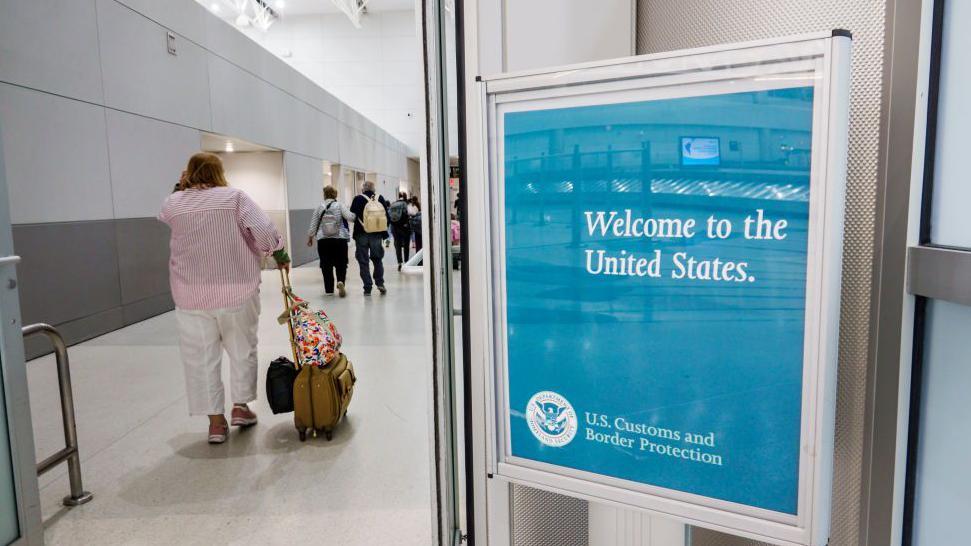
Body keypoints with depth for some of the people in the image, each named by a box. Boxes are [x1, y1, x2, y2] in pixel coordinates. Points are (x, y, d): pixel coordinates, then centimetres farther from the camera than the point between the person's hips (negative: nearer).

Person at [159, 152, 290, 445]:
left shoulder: (171, 204, 2)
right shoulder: (234, 197, -5)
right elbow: (264, 230, -14)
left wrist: (180, 188, 18)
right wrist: (280, 256, -1)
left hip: (191, 296, 1)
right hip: (236, 290, -1)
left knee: (201, 357, 7)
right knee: (242, 348, 16)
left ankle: (216, 421, 10)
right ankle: (240, 407, 20)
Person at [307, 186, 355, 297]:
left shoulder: (320, 207, 3)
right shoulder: (340, 206, -2)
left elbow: (313, 224, 7)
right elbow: (350, 217, -16)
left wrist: (310, 237, 18)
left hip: (323, 240, 1)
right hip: (340, 239, -1)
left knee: (326, 265, 8)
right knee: (341, 263, 8)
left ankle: (329, 290, 10)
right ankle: (340, 281, -17)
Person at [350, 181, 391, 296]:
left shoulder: (358, 199, -5)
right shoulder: (380, 199, 3)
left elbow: (351, 216, -4)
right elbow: (386, 216, 6)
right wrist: (384, 232, 13)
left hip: (361, 235, -2)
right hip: (377, 235, 2)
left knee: (363, 261, 5)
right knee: (377, 259, 17)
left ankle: (367, 288, 4)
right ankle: (380, 283, 5)